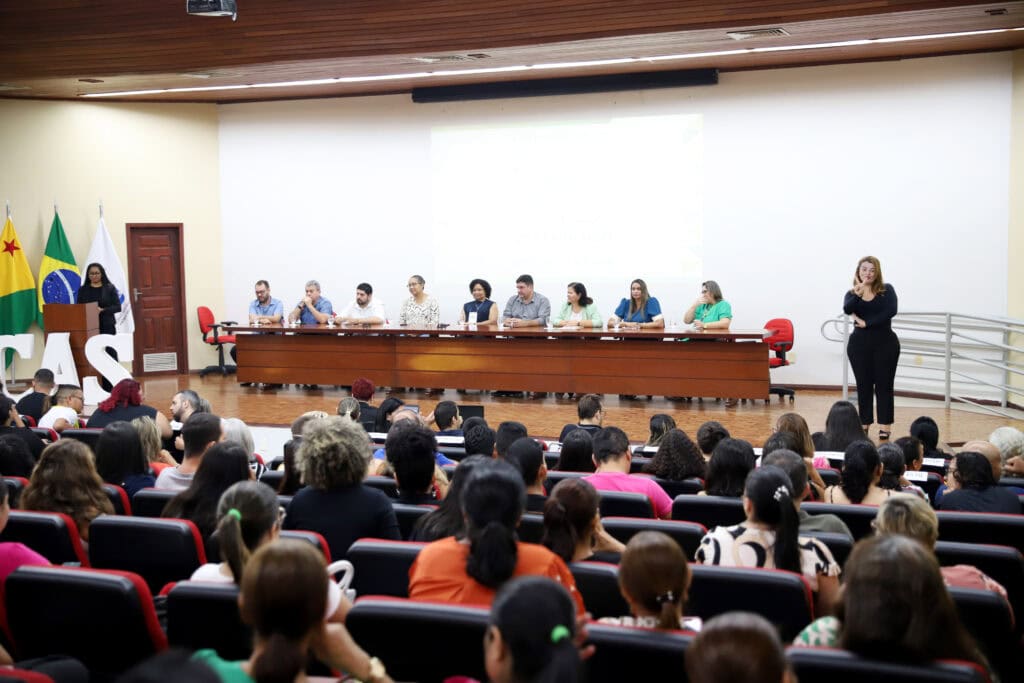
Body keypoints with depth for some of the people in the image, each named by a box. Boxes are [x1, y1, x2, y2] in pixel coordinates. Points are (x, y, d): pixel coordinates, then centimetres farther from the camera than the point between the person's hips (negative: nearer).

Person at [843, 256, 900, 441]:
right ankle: (863, 425, 11)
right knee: (863, 385, 5)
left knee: (884, 384, 0)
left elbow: (891, 311, -16)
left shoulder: (886, 290, 1)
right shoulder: (852, 293, 3)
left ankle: (885, 427, 4)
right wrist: (857, 295, -33)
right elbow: (847, 310, -18)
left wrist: (867, 322, -15)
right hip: (859, 344, 2)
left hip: (885, 342, -1)